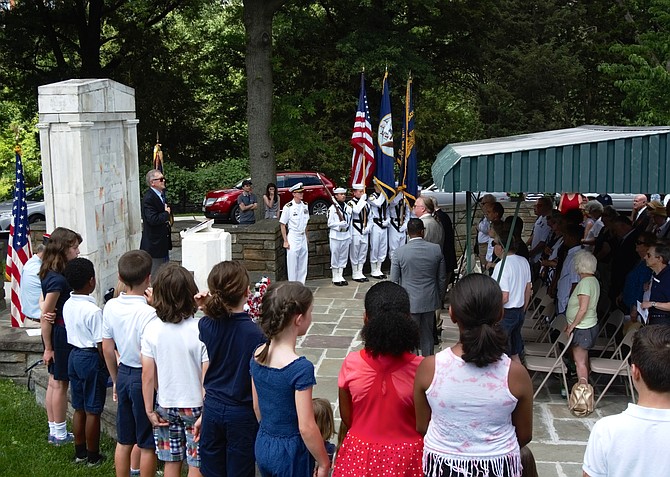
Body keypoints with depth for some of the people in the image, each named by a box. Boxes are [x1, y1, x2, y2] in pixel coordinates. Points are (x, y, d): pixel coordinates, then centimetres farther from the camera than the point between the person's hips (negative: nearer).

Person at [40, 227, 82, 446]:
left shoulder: (50, 274, 6)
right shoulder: (57, 279, -23)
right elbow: (46, 316, -21)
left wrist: (45, 313, -8)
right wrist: (48, 347, -16)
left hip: (58, 332, 9)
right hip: (61, 334, -9)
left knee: (54, 382, 15)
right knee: (60, 383, 2)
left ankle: (54, 431, 26)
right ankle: (60, 434, 14)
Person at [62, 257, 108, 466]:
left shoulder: (67, 305, 2)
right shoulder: (93, 310, -22)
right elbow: (101, 344, -19)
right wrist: (107, 366, -6)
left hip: (74, 356, 8)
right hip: (91, 358, -8)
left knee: (79, 409, 17)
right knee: (93, 411, 3)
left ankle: (80, 452, 27)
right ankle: (93, 457, 13)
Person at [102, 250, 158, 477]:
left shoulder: (110, 306, -4)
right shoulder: (148, 313, -24)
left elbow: (107, 349, 6)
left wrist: (116, 379, 19)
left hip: (123, 374, 6)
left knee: (123, 440, 18)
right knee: (147, 445, 8)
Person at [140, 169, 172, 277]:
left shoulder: (161, 195, 10)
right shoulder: (148, 198, -20)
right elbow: (153, 219, -28)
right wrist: (166, 213, -14)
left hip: (163, 243, 10)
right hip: (154, 244, -10)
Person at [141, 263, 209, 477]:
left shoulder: (152, 329, -10)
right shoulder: (200, 330, -19)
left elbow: (148, 374, -5)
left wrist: (149, 410, 5)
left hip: (165, 406, 3)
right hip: (195, 405, -3)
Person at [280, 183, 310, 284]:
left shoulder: (305, 206, 7)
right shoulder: (288, 207, -11)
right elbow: (282, 224, -9)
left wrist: (306, 237, 15)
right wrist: (285, 241, -12)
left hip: (303, 238, 6)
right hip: (292, 238, -6)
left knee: (303, 264, 10)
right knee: (292, 264, -3)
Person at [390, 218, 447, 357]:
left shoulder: (399, 252, -12)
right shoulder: (436, 249, -5)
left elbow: (394, 281, -6)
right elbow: (442, 278, 3)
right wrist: (439, 297, 16)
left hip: (409, 302, -3)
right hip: (430, 301, 3)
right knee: (427, 335, 16)